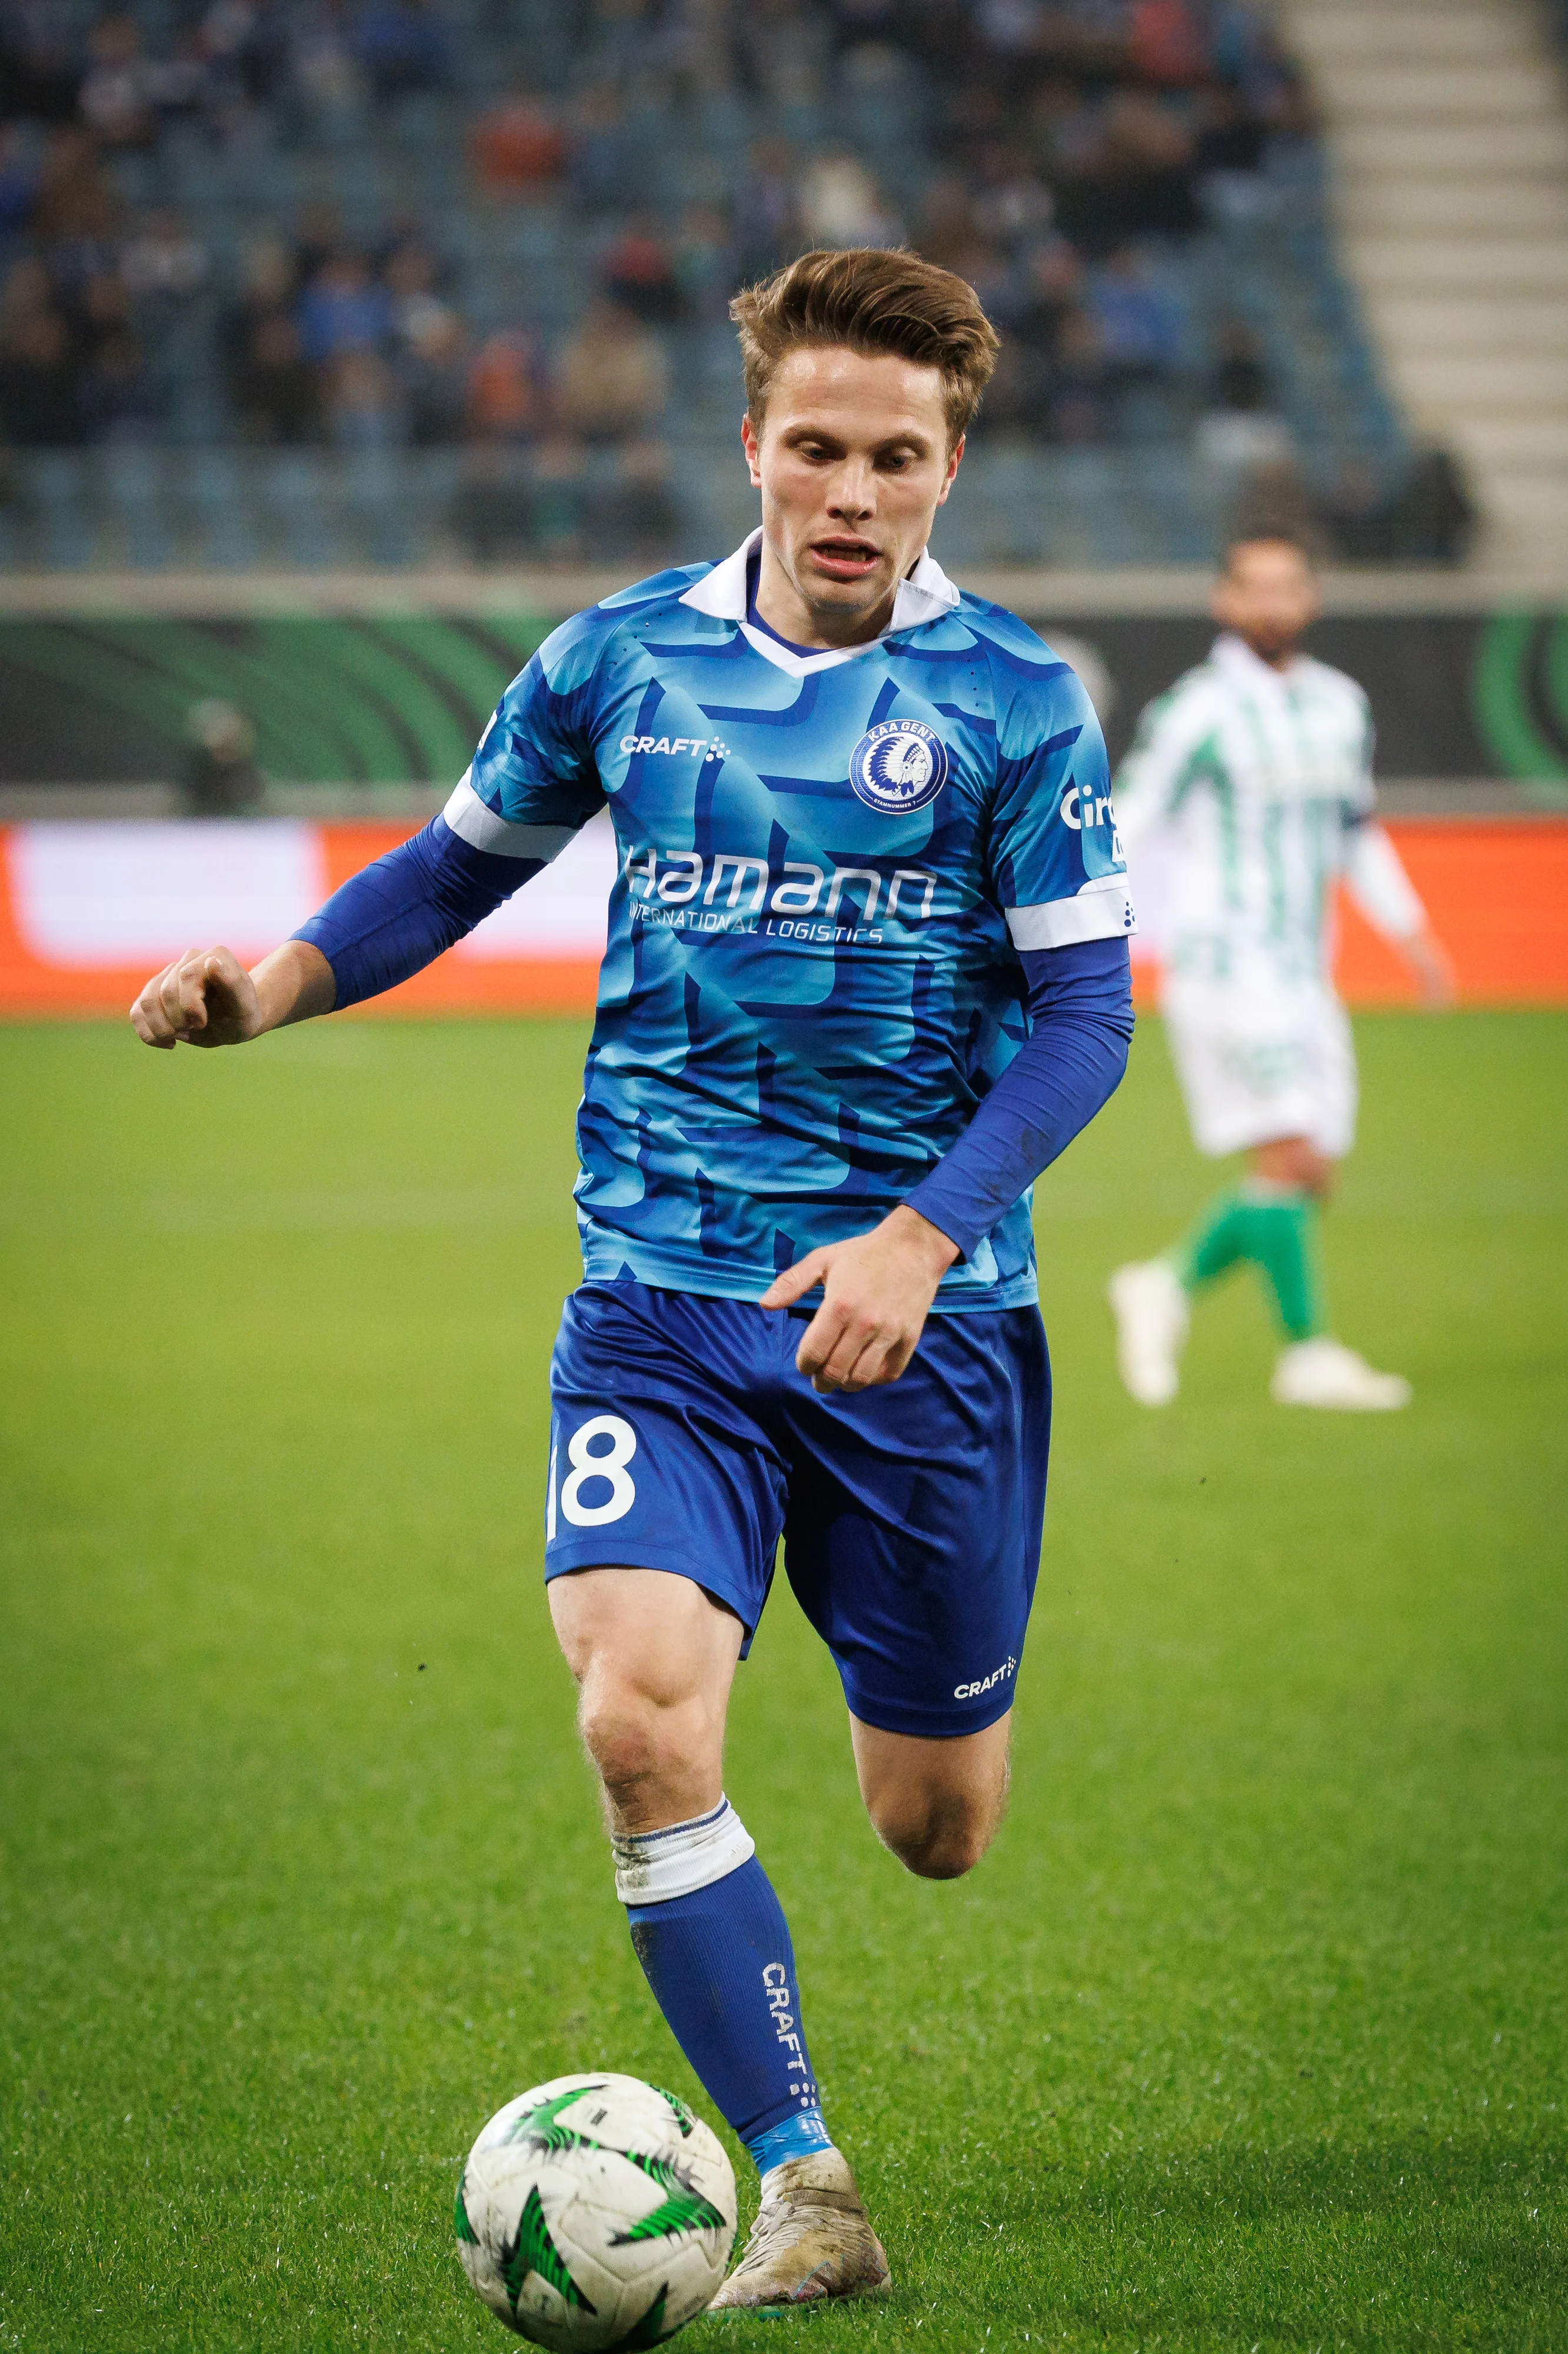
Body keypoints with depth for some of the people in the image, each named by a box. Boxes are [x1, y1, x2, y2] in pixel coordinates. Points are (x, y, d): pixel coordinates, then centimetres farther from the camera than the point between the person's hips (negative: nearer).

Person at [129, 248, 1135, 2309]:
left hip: (918, 1310, -1)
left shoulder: (1011, 700, -5)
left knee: (935, 1827, 9)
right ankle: (806, 2195, -12)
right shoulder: (620, 659, 3)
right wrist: (274, 982, 0)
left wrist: (920, 1238, -20)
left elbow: (1083, 1016, -6)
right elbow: (460, 865, 18)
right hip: (659, 1300, 1)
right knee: (641, 1716, -23)